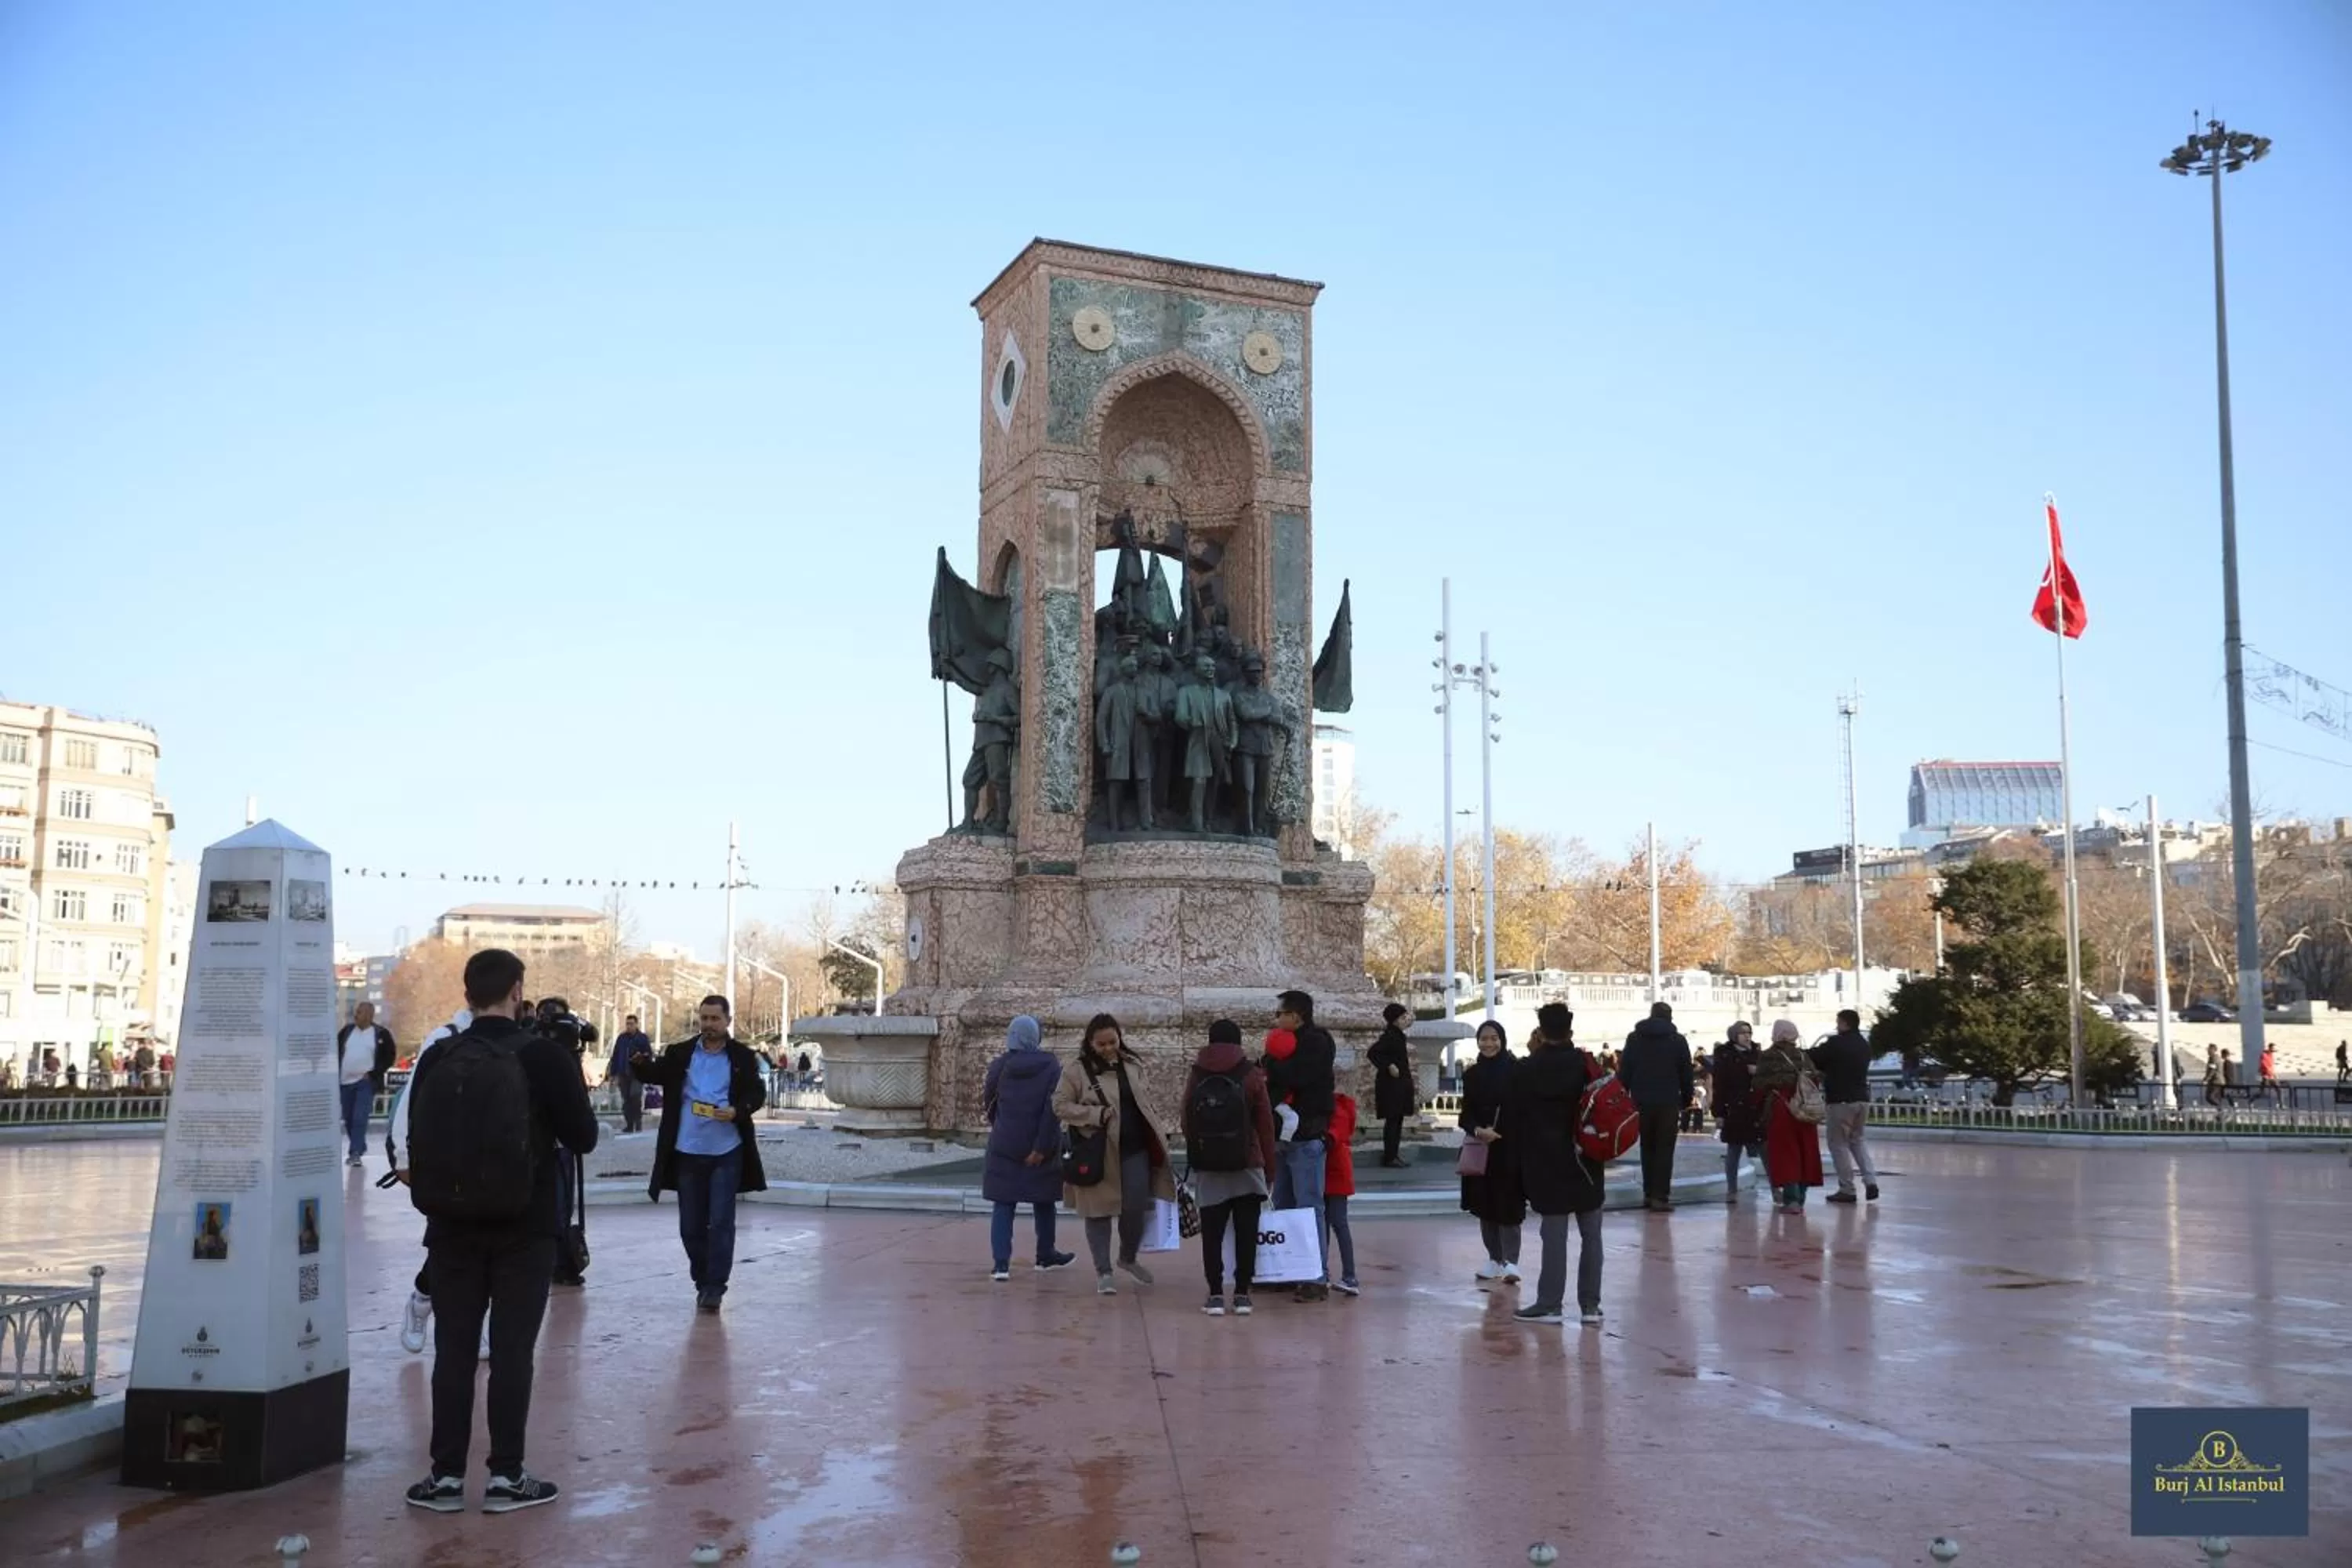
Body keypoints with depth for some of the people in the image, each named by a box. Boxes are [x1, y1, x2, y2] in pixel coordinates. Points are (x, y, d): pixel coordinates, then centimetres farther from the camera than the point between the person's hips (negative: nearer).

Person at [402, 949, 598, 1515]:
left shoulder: (435, 1059, -1)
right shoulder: (545, 1056, -10)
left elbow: (416, 1140, 6)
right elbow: (583, 1138, -5)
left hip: (452, 1227, 3)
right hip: (525, 1228, -2)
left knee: (453, 1350, 9)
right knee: (512, 1350, 3)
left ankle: (446, 1474, 13)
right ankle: (506, 1476, 7)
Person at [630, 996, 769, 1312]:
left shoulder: (743, 1057, -1)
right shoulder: (680, 1053, 3)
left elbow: (757, 1093, -1)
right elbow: (653, 1074, -6)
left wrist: (737, 1112, -19)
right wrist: (639, 1064, -29)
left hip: (726, 1153, -2)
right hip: (687, 1153, 2)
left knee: (721, 1223, -2)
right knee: (691, 1225, 11)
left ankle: (715, 1287, 5)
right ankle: (702, 1282, 26)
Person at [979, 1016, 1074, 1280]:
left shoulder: (999, 1066, -3)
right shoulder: (1050, 1066, -5)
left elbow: (988, 1104, 8)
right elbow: (1052, 1109, -14)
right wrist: (1042, 1147, -15)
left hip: (1004, 1146, 0)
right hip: (1039, 1147, 0)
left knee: (1003, 1205, 3)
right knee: (1044, 1202, 17)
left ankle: (1001, 1263, -7)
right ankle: (1045, 1256, 29)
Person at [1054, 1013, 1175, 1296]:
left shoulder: (1134, 1066, 8)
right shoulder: (1077, 1071, -6)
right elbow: (1060, 1105, -7)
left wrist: (1157, 1142, 14)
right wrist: (1096, 1114, -18)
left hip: (1135, 1149, 4)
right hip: (1097, 1153, -3)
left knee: (1136, 1208, 4)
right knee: (1100, 1210, 4)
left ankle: (1129, 1257, 31)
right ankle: (1103, 1271, 15)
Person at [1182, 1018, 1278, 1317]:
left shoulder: (1195, 1078, 4)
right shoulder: (1252, 1076, -3)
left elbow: (1187, 1124, 6)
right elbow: (1266, 1126, -3)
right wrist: (1270, 1169, 5)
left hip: (1208, 1169, 2)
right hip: (1246, 1167, -1)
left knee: (1212, 1234, 6)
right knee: (1246, 1233, 6)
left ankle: (1215, 1294, 4)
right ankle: (1242, 1294, 6)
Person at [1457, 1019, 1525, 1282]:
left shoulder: (1515, 1071, -7)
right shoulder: (1472, 1074, 6)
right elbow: (1466, 1113, 6)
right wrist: (1478, 1130, -14)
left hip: (1510, 1147, -5)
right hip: (1480, 1148, 5)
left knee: (1508, 1204, -6)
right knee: (1485, 1204, 9)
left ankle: (1510, 1262, -5)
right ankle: (1495, 1258, 20)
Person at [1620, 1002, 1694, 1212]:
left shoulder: (1634, 1038, 6)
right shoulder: (1678, 1040, 1)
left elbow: (1624, 1071, 4)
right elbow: (1686, 1073, 1)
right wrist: (1687, 1099, 10)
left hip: (1642, 1101, 3)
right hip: (1668, 1102, -2)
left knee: (1647, 1148, 15)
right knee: (1664, 1149, 0)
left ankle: (1648, 1193, 15)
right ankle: (1660, 1197, -6)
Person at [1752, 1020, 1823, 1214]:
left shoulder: (1768, 1058, -5)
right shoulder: (1803, 1057, 9)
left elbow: (1759, 1087, -6)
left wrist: (1757, 1107, 9)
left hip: (1779, 1110, -5)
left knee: (1784, 1154, -2)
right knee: (1804, 1153, 9)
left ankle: (1791, 1199, -9)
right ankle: (1800, 1199, 12)